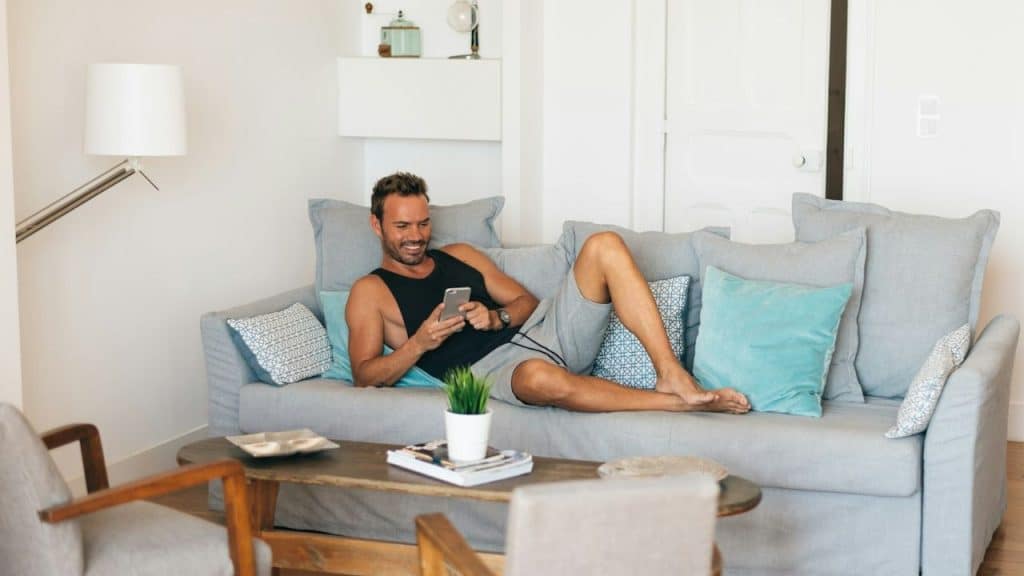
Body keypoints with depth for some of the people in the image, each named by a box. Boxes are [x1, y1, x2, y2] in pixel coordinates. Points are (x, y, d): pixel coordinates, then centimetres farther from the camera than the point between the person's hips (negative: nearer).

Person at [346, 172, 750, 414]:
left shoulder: (459, 256, 25)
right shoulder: (370, 292, 10)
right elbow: (365, 377, -1)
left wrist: (495, 318, -1)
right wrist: (419, 343, -17)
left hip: (540, 331, 6)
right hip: (490, 368, -6)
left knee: (605, 246, -15)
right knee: (541, 377, -45)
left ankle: (671, 375, -26)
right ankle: (679, 403, -31)